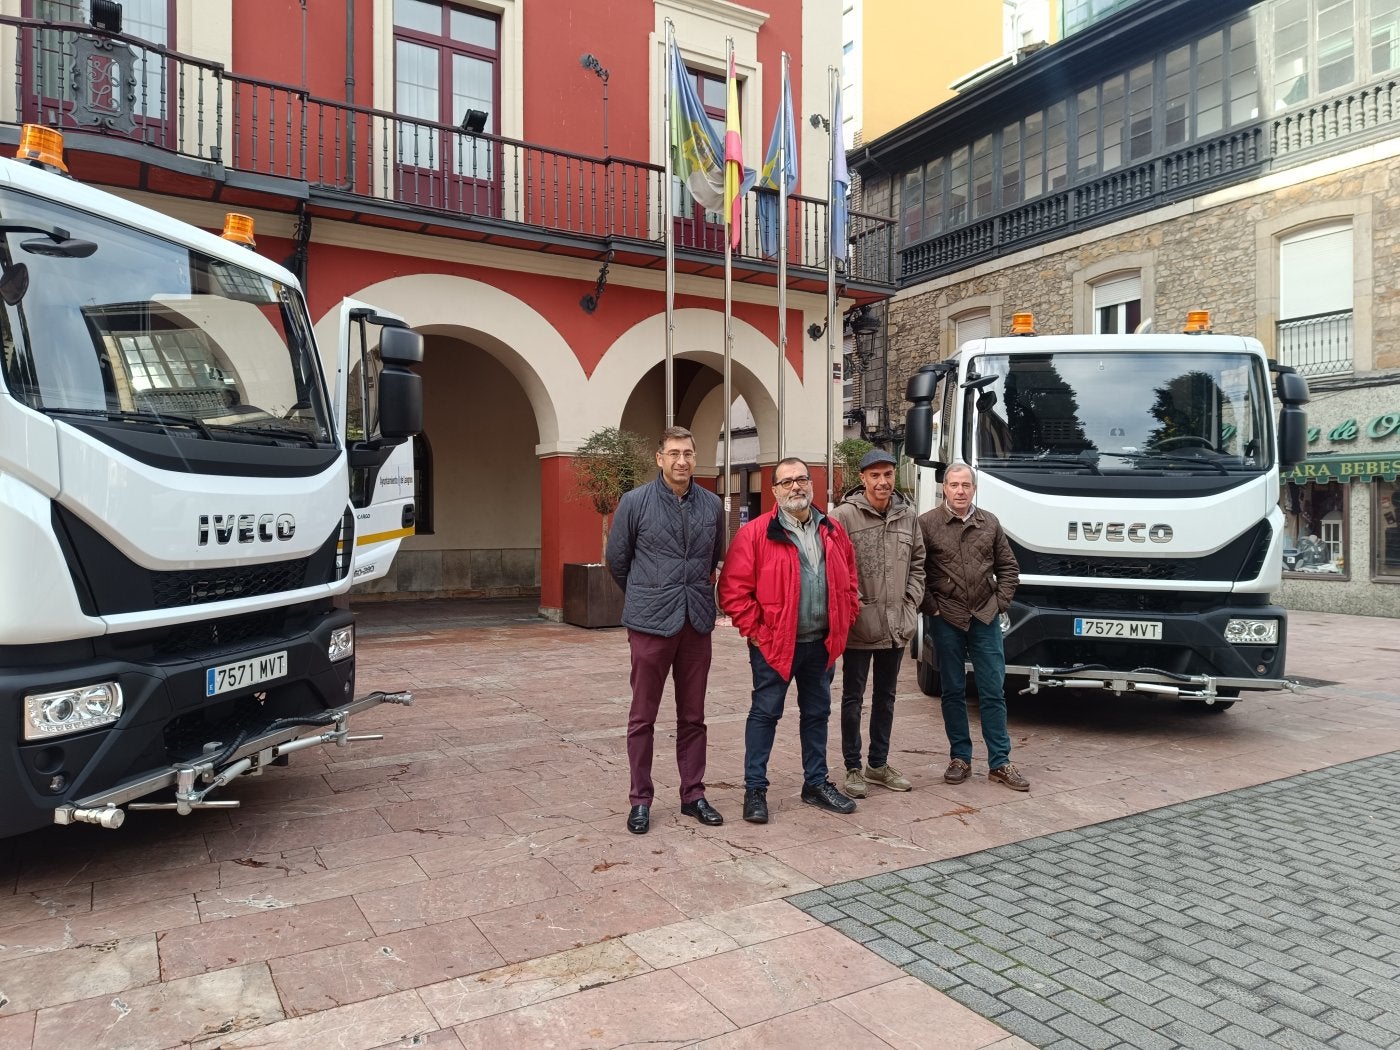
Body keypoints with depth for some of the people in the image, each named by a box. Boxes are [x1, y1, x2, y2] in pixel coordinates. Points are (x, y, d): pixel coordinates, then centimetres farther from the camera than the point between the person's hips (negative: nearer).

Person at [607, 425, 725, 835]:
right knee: (643, 717, 6)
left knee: (693, 716, 12)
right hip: (651, 624, -3)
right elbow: (617, 559, 6)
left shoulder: (711, 505, 5)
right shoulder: (635, 502, -5)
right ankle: (640, 800, 17)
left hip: (697, 623, 3)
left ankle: (693, 794, 24)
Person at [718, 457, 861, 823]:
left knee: (816, 713, 16)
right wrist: (756, 631, -12)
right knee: (765, 714, 3)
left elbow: (848, 580, 18)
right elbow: (733, 589, -12)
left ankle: (816, 783, 30)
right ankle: (755, 789, 14)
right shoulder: (755, 533, -10)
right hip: (774, 644, -5)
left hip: (820, 643, 6)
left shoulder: (832, 532, 8)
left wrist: (845, 622, 9)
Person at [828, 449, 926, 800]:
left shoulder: (908, 515, 5)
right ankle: (853, 768, 19)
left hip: (897, 625, 5)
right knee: (853, 697, 7)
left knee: (885, 696, 17)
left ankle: (878, 764, 31)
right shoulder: (843, 515, -12)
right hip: (859, 626, -5)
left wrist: (911, 605, 5)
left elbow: (918, 564, 13)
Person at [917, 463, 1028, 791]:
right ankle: (960, 758, 18)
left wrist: (1001, 602, 3)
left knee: (993, 692, 5)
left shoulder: (989, 523, 7)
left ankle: (999, 763, 13)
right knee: (953, 691, 7)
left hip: (986, 617, 3)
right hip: (946, 620, -2)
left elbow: (1008, 567, 13)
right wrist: (930, 606, -6)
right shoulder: (927, 523, -4)